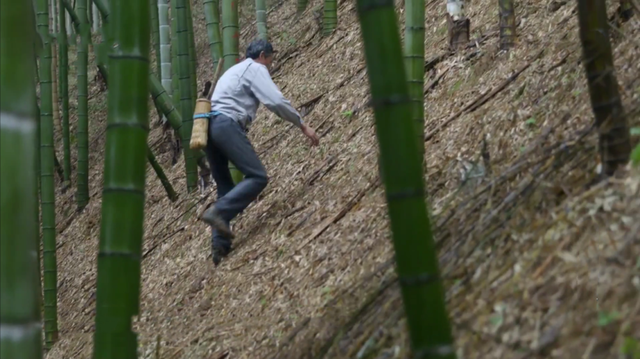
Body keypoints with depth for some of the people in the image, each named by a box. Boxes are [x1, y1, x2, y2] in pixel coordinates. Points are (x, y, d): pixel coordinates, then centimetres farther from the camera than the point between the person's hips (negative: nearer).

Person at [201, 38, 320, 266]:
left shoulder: (234, 70, 33)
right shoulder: (256, 68, 5)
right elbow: (276, 101, -8)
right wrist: (303, 125, -1)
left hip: (210, 126, 9)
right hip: (227, 125, -9)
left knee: (225, 188, 11)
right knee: (258, 177, -12)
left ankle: (220, 246, 1)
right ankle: (218, 212, -27)